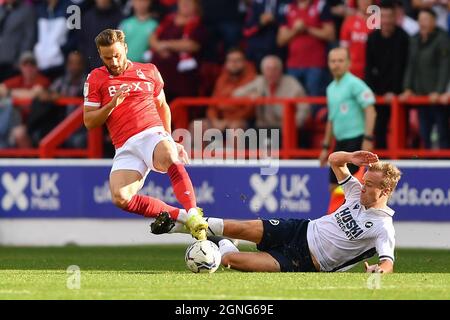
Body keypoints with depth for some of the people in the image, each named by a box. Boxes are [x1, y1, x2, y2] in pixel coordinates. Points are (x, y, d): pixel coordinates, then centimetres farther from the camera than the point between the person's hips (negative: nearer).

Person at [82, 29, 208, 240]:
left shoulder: (149, 72, 16)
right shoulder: (96, 78, 12)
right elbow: (89, 122, 8)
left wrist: (168, 137, 18)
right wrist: (112, 105, -8)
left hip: (152, 133, -1)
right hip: (126, 148, 1)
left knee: (168, 157, -40)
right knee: (120, 198, -27)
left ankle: (193, 214, -38)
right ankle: (179, 216, -16)